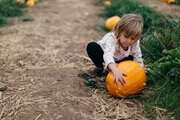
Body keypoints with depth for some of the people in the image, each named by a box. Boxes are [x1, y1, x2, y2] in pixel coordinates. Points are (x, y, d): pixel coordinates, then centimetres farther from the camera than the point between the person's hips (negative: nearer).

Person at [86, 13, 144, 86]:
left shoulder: (135, 43, -27)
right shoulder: (112, 39, -43)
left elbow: (138, 60, -14)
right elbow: (108, 55, -62)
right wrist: (115, 70, -78)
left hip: (119, 59, 4)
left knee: (131, 59, -24)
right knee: (91, 46, -31)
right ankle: (99, 67, -6)